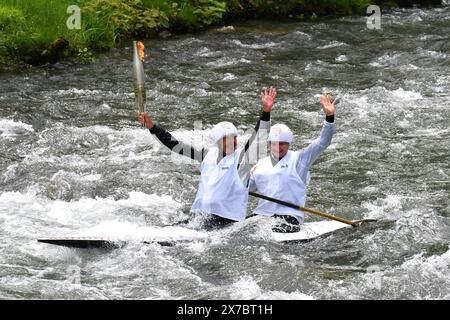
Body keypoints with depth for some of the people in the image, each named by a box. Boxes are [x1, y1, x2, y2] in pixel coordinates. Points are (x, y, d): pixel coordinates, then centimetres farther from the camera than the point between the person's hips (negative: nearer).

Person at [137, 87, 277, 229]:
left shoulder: (241, 157, -3)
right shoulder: (209, 155, 10)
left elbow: (258, 139, -18)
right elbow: (176, 146, 15)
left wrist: (266, 112, -32)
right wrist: (152, 127, 13)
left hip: (228, 220, -5)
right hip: (201, 216, 5)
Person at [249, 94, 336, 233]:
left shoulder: (298, 159, 9)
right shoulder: (261, 164, 20)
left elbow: (322, 143, -1)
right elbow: (246, 187, 25)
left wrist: (329, 117, -12)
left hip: (290, 215, -4)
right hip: (262, 214, 4)